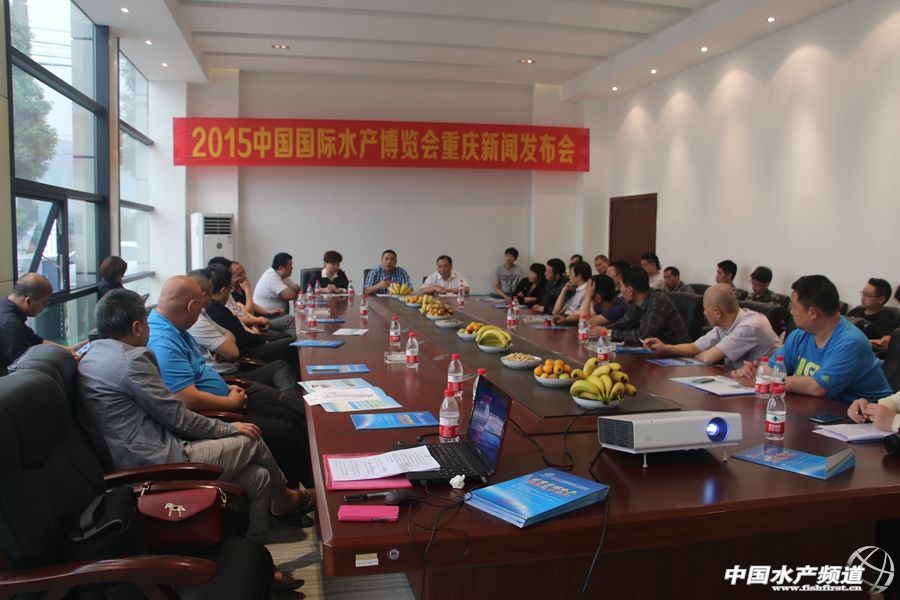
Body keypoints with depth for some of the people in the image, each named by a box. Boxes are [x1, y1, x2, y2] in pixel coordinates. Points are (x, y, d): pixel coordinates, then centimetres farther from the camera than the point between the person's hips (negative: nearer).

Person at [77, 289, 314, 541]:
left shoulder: (91, 357, 11)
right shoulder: (133, 359, -19)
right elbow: (177, 418, -15)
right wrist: (229, 428, -2)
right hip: (162, 464, -9)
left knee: (259, 477, 11)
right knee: (252, 441, 9)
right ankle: (283, 498, 36)